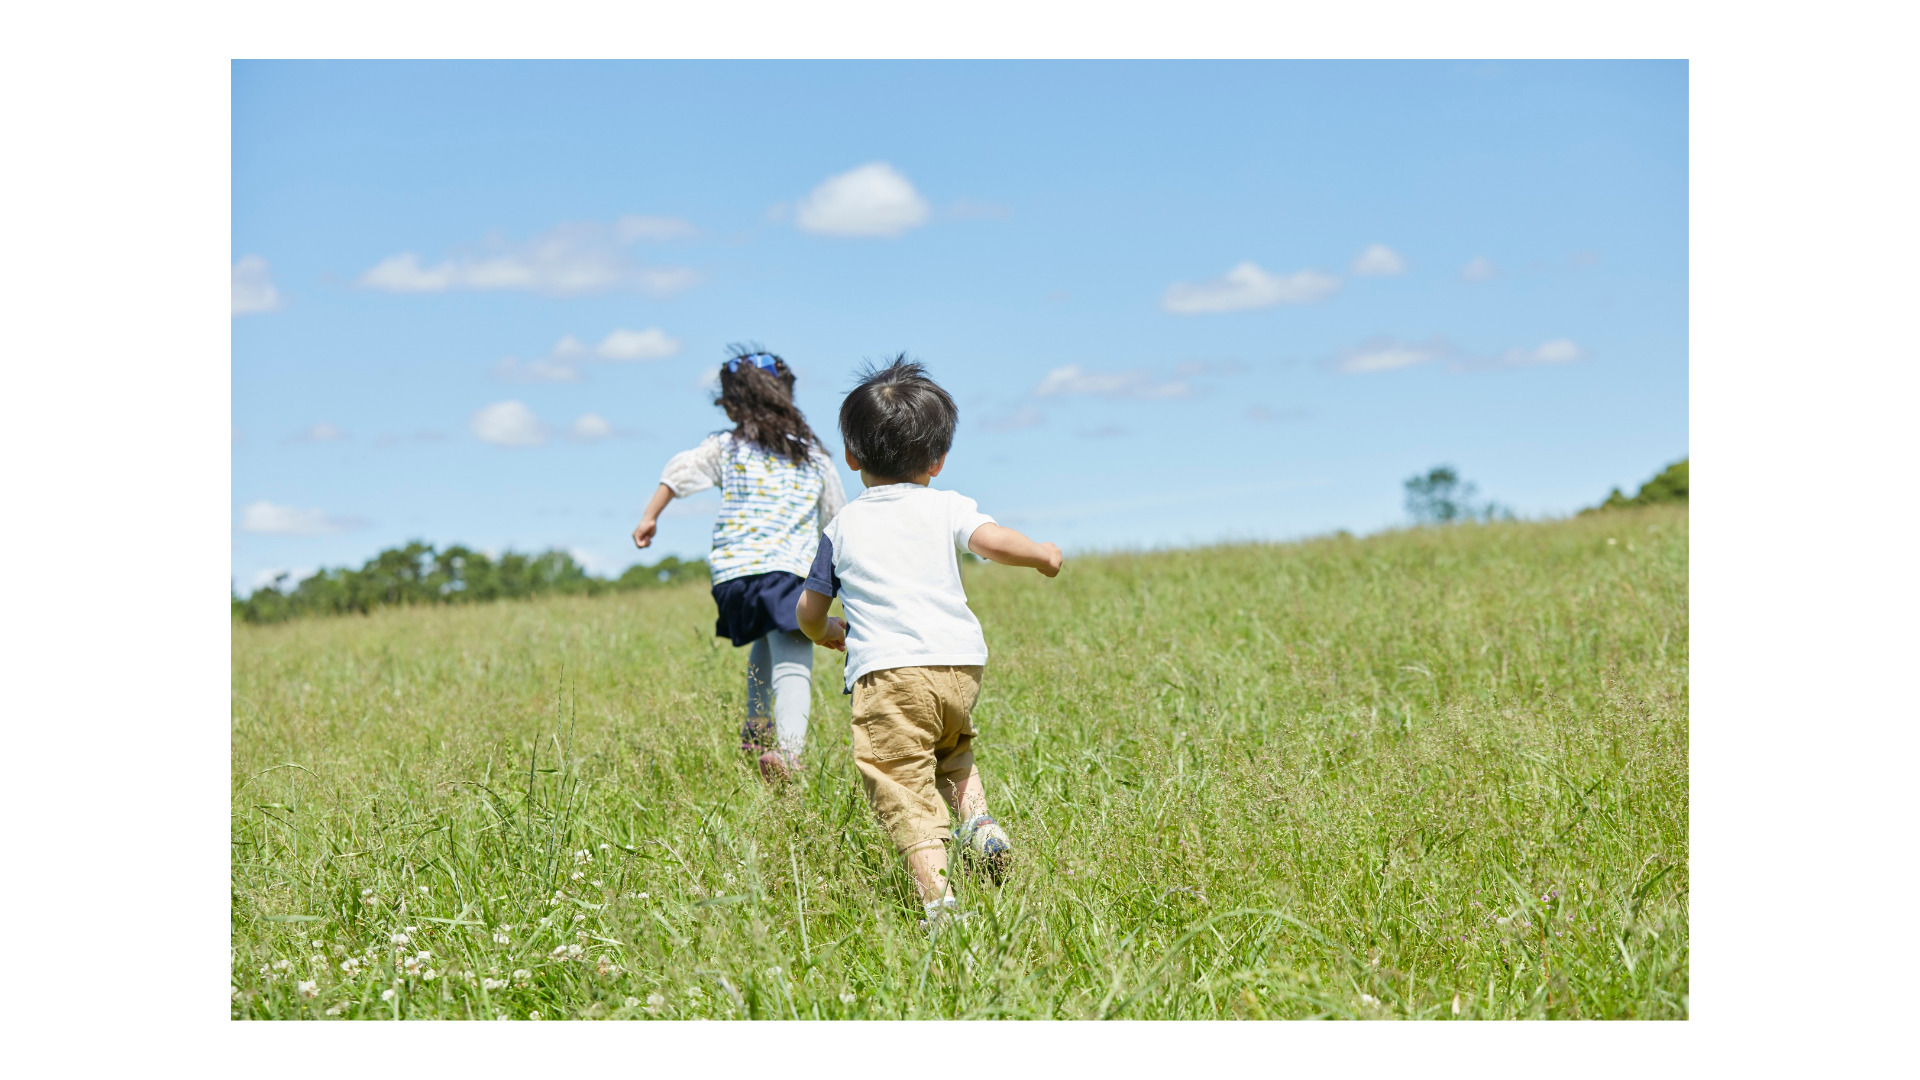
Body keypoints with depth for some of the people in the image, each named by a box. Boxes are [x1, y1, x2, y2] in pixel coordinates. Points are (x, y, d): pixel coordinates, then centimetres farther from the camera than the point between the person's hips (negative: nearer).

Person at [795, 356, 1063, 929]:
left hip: (886, 670, -3)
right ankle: (979, 821, 10)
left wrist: (830, 634, 42)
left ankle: (938, 897, -24)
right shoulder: (945, 507, 11)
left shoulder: (841, 527, 15)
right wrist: (1043, 555, 14)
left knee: (902, 789, -9)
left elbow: (808, 614, 20)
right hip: (961, 665, 3)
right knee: (951, 751, 32)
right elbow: (994, 541, -7)